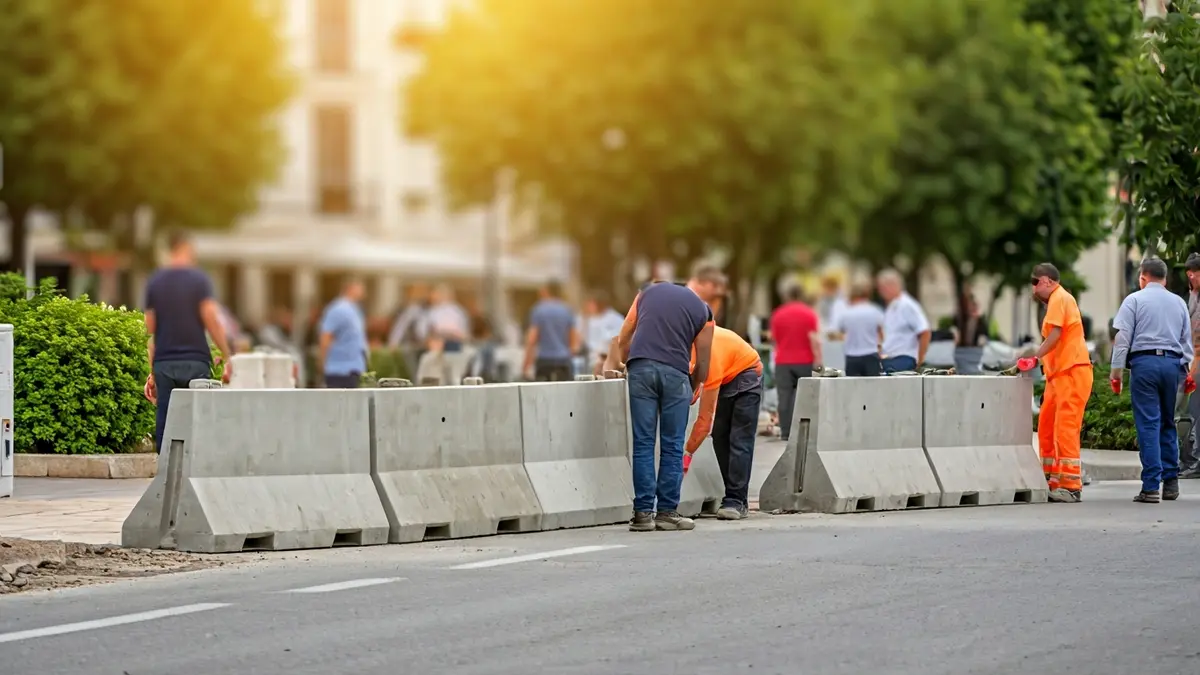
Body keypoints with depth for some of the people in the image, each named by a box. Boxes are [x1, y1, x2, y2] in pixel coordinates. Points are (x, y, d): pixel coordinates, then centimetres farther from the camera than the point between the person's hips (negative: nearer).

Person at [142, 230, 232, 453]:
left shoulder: (154, 282, 10)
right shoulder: (199, 279, -3)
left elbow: (150, 329, 11)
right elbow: (211, 320, -9)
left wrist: (152, 371, 15)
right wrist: (227, 357, -2)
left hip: (164, 362, 3)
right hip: (195, 361, -3)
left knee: (164, 423, 4)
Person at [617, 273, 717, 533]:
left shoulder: (649, 291, 20)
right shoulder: (704, 311, 13)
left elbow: (623, 340, 20)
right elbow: (702, 363, 15)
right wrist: (694, 388, 32)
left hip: (640, 368, 2)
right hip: (675, 373, -2)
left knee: (643, 444, 4)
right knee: (672, 447, 7)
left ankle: (643, 513, 2)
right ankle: (667, 512, 6)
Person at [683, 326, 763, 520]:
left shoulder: (709, 361, -39)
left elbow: (706, 417, -34)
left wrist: (687, 454, -31)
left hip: (746, 373, -8)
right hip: (725, 378, 8)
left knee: (740, 440, -15)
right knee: (720, 437, 0)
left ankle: (736, 500, -18)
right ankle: (735, 496, 1)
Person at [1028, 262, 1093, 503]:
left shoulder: (1059, 299, -8)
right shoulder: (1057, 300, 22)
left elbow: (1055, 335, -19)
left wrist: (1035, 357, -22)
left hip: (1071, 372, -11)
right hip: (1060, 375, 11)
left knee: (1065, 429, -12)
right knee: (1046, 428, 12)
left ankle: (1071, 487, -13)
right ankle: (1053, 482, 16)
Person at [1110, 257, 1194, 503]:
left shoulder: (1134, 300, 2)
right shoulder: (1179, 302, 15)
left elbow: (1123, 337, -4)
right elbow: (1187, 341, 16)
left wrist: (1116, 369, -3)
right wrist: (1187, 369, 21)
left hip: (1144, 362, -4)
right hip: (1173, 363, 4)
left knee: (1148, 425, -5)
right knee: (1168, 423, 14)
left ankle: (1151, 487, -9)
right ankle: (1171, 482, 13)